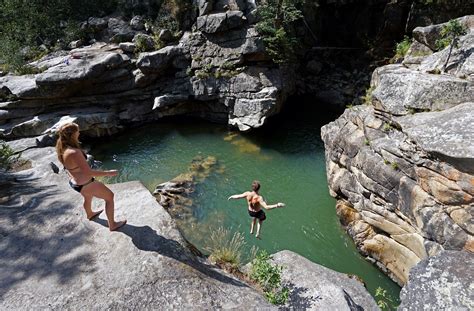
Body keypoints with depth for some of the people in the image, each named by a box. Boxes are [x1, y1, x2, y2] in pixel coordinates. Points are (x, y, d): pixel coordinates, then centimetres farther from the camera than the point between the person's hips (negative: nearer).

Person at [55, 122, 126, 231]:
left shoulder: (62, 149, -7)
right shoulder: (74, 153, -36)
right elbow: (89, 172, -33)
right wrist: (108, 173, -23)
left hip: (75, 182, 9)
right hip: (86, 184, -9)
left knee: (88, 197, 38)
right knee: (110, 196, 10)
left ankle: (90, 214, 69)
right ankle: (112, 225, 22)